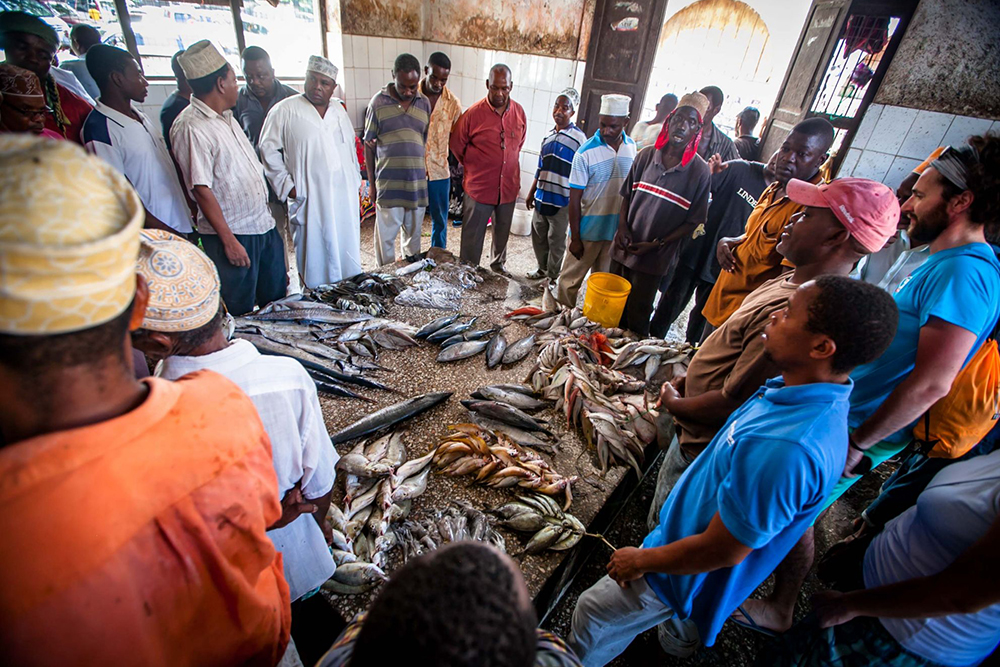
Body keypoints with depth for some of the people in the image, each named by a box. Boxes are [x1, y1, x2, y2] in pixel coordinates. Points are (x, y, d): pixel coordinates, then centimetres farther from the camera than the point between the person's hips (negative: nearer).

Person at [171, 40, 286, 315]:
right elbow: (201, 189, -18)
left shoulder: (226, 117, 13)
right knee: (240, 312, 3)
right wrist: (229, 240, -19)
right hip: (232, 233, -8)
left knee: (277, 298, 17)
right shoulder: (190, 127, -15)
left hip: (263, 224, 9)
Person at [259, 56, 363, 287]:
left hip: (345, 197, 5)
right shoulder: (285, 110, -2)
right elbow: (268, 149, 0)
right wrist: (286, 185, -6)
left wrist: (355, 179, 15)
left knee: (348, 250, 9)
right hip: (310, 199, -5)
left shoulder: (339, 110, 14)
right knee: (316, 254, -2)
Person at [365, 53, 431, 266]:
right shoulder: (378, 102, -2)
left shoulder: (425, 104, 7)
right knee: (386, 235, 1)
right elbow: (369, 145, 1)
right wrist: (371, 182, -2)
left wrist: (426, 171, 11)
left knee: (413, 233, 15)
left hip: (417, 182, 3)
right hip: (388, 183, -3)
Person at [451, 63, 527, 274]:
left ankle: (498, 264, 43)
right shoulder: (474, 113, -12)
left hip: (508, 187, 4)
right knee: (472, 237, 5)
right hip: (479, 187, -4)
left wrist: (508, 164, 15)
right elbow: (456, 145, 0)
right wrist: (474, 168, 8)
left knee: (502, 232, 21)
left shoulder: (519, 112, 0)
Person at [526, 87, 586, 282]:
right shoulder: (549, 136, 11)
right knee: (538, 235, 15)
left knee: (556, 240, 4)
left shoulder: (579, 138, -9)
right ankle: (543, 269, 35)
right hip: (542, 197, 7)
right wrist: (531, 193, 19)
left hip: (561, 200, -7)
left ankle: (553, 276, 20)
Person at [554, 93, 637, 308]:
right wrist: (575, 238, -12)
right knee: (571, 279, 7)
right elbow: (574, 199, -12)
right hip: (588, 230, -4)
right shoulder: (586, 153, -13)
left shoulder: (632, 147, 2)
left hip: (617, 230, 4)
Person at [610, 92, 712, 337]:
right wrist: (622, 227, -5)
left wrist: (657, 244, -15)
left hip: (655, 257, -3)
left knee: (637, 315, 10)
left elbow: (693, 221, -7)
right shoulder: (646, 155, 0)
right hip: (624, 247, 4)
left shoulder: (700, 172, -10)